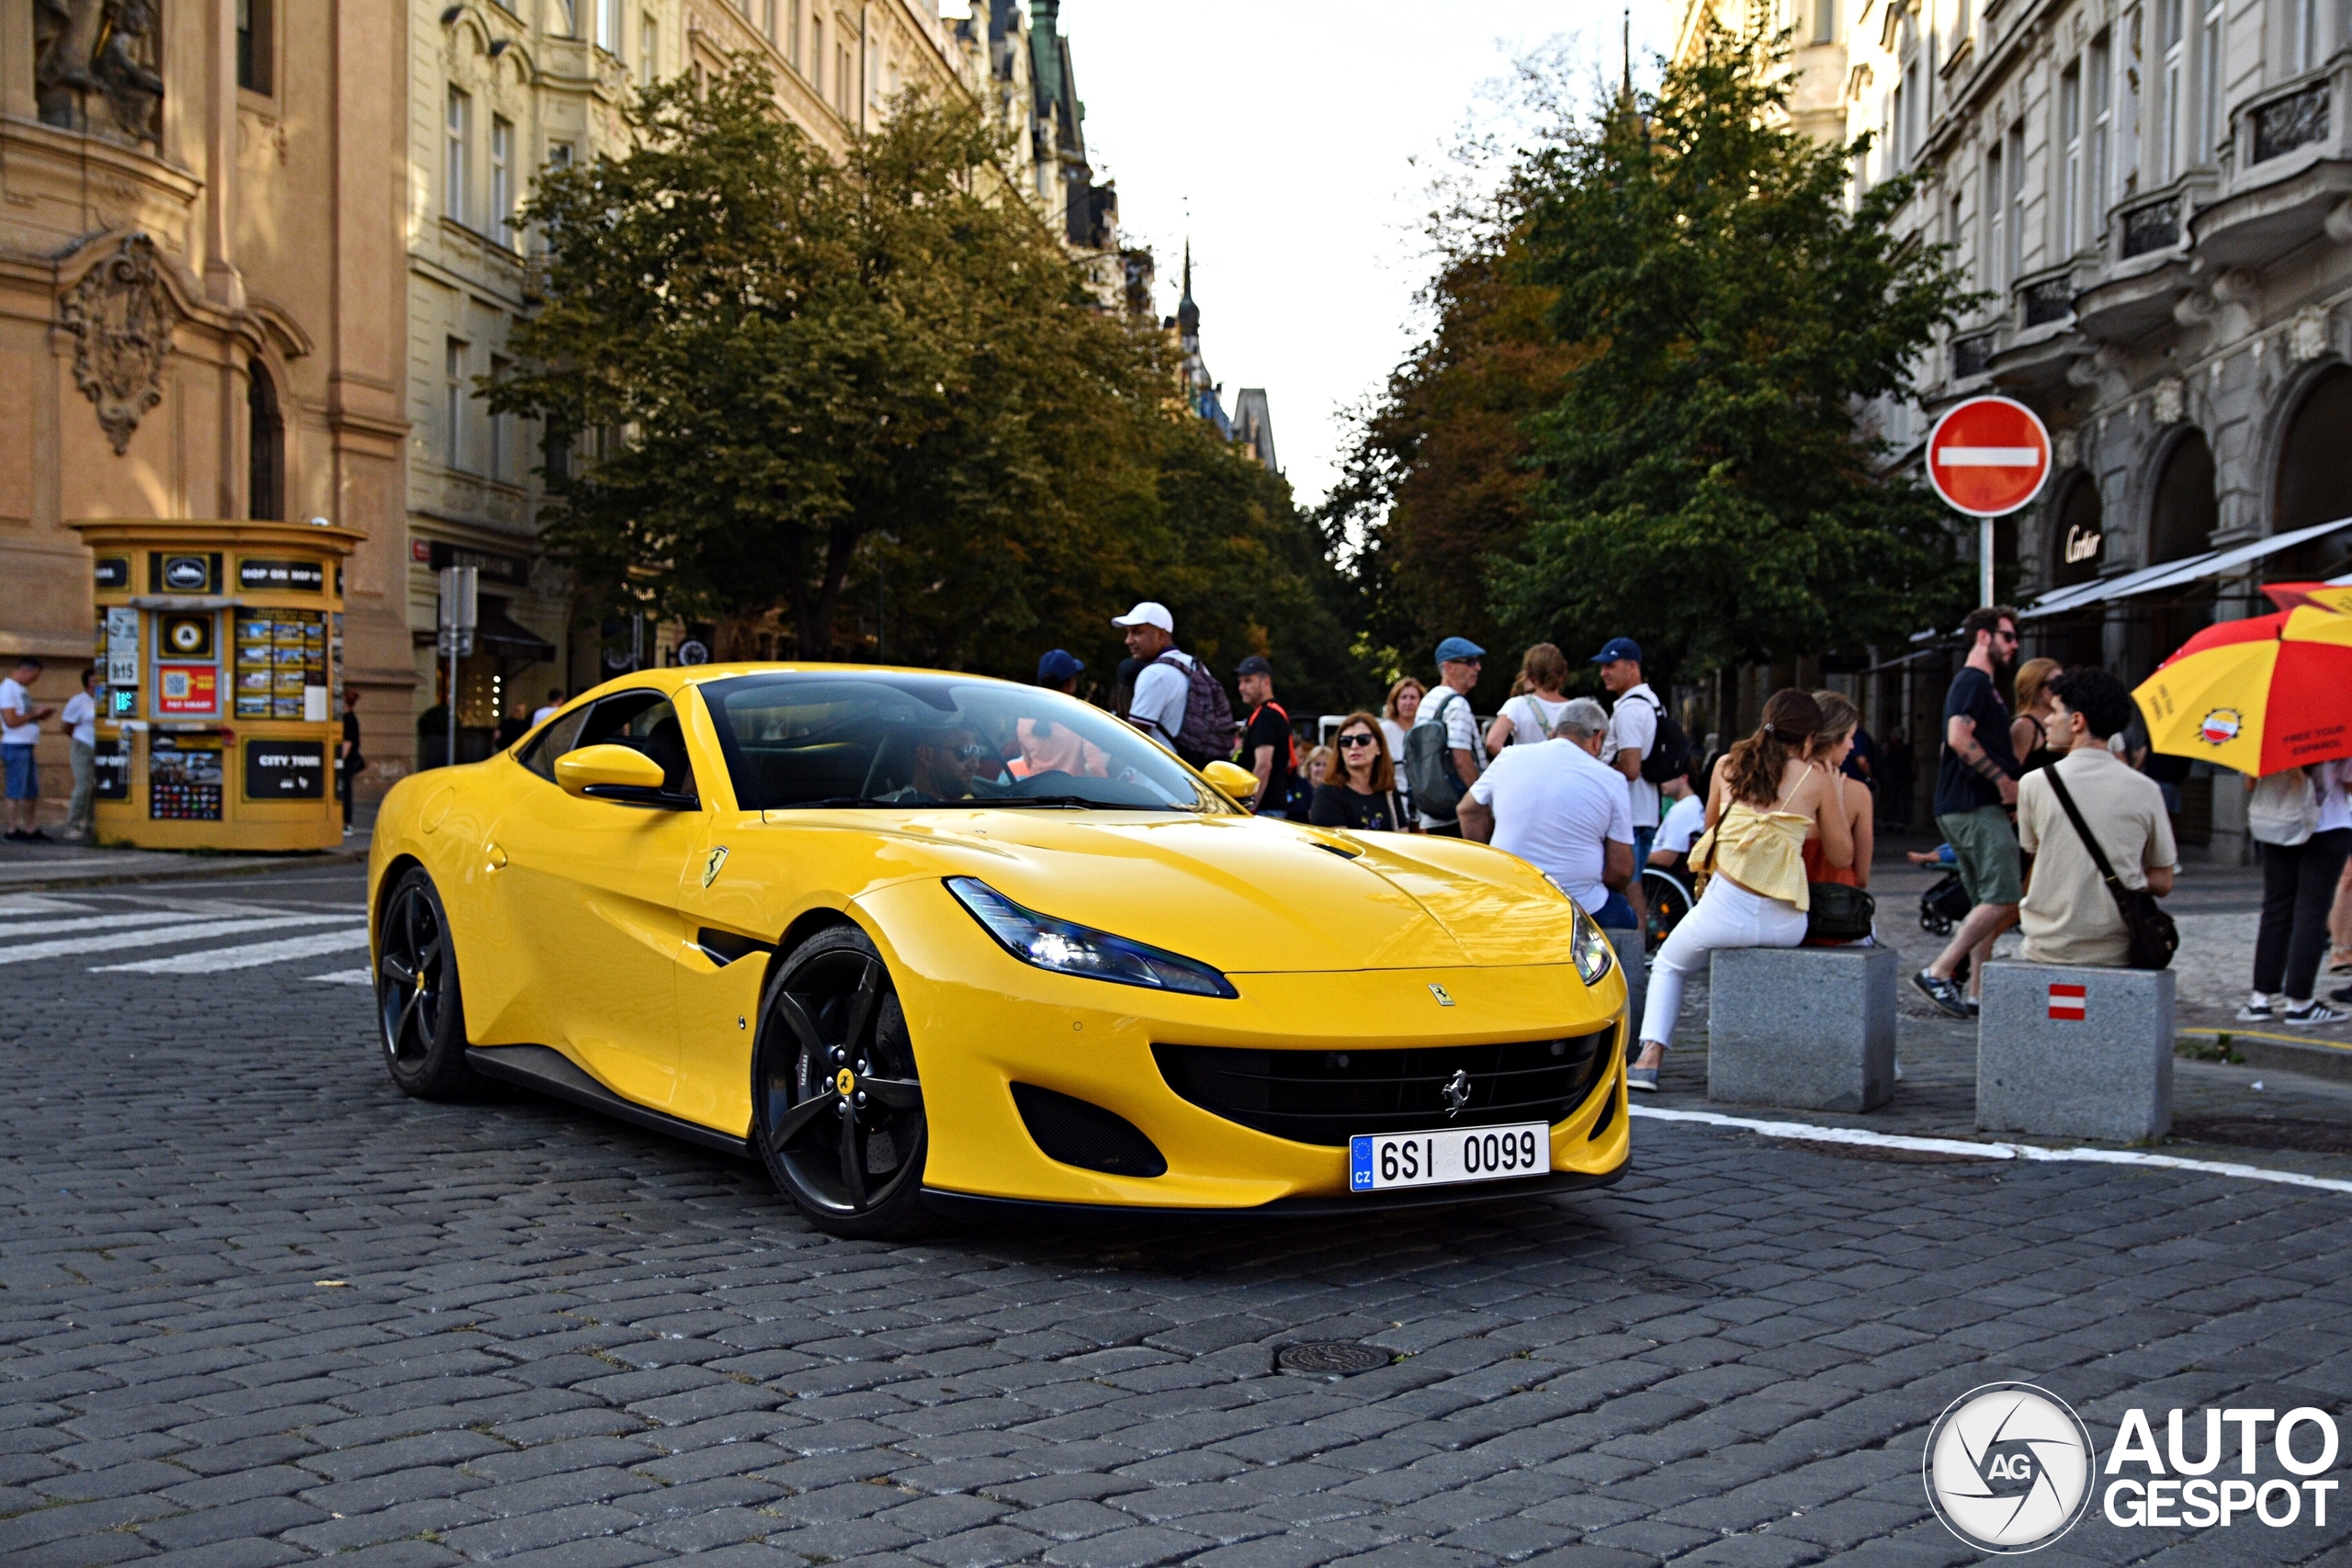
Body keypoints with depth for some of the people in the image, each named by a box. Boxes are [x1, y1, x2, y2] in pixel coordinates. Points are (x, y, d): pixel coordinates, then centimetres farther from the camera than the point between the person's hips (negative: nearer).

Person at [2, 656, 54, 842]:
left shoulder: (22, 689, 17)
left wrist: (40, 715, 4)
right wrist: (36, 713, -13)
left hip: (27, 746, 10)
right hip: (15, 745, -10)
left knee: (32, 791, 13)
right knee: (16, 791, -4)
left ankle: (29, 829, 19)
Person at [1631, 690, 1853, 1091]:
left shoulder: (1728, 765, 8)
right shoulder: (1817, 778, 2)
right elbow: (1842, 856, 8)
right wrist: (1836, 800, 20)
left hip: (1726, 911, 0)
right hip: (1785, 925, 0)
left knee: (1669, 966, 28)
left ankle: (1651, 1056, 8)